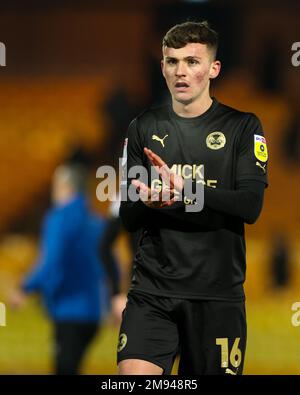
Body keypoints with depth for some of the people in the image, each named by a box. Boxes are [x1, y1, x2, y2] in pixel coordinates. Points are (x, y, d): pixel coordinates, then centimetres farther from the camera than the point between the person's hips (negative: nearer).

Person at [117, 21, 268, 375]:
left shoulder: (242, 127, 2)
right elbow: (128, 217, 8)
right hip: (153, 289, 1)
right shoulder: (143, 128, 10)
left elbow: (250, 206, -10)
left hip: (219, 292, -1)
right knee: (132, 374, -18)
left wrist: (182, 186, -22)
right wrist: (148, 202, -17)